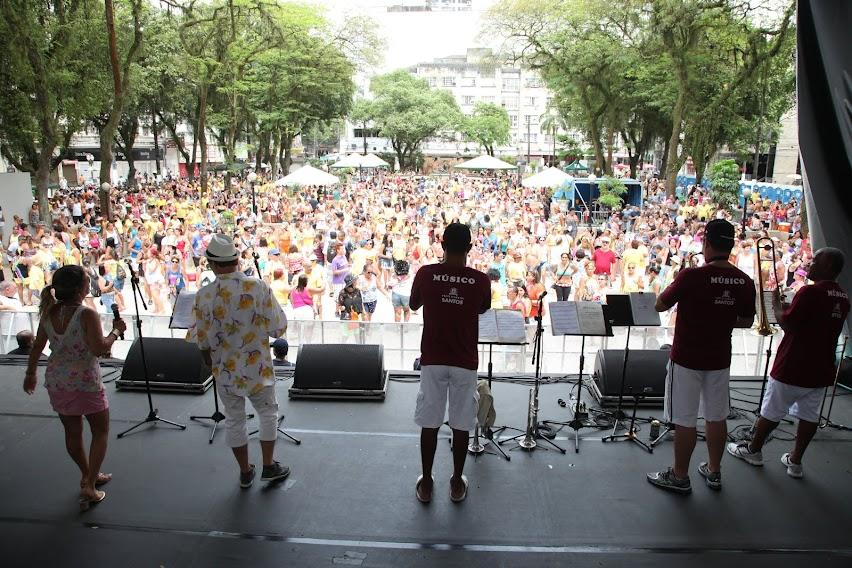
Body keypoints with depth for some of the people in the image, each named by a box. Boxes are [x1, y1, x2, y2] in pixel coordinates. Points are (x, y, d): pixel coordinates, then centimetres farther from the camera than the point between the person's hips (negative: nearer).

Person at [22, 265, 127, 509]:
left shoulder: (48, 313, 0)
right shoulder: (87, 315, -20)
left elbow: (37, 347, 9)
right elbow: (99, 349, -24)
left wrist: (31, 373, 21)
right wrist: (116, 330, -8)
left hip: (56, 381, 6)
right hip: (85, 382, -6)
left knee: (72, 432, 20)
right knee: (101, 431, 11)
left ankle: (89, 476, 38)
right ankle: (89, 486, 8)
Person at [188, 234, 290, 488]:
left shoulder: (204, 296, -13)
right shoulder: (258, 287, -17)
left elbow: (203, 341, -3)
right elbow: (278, 328, -12)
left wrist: (208, 359, 17)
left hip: (225, 371, 1)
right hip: (258, 367, -1)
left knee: (234, 420, 17)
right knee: (268, 413, 19)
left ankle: (245, 472, 29)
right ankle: (269, 467, 27)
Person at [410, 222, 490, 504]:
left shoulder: (426, 274, -8)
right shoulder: (480, 280, -8)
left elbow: (414, 304, 9)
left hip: (432, 360, 0)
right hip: (465, 362, 0)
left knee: (429, 423, 11)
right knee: (461, 424, 12)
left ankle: (426, 483, 21)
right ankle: (457, 482, 23)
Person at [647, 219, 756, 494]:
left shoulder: (691, 276, -20)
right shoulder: (745, 282, -4)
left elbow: (660, 305, -8)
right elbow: (746, 321, 8)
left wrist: (678, 282, 6)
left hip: (687, 359, -5)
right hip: (719, 359, 5)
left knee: (685, 420, 5)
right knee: (716, 417, 18)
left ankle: (680, 477, 17)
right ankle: (714, 471, 32)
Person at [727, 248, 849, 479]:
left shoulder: (810, 292, -20)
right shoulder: (843, 298, 6)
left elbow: (787, 324, -19)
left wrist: (776, 305, -3)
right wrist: (788, 309, 9)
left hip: (792, 368, -7)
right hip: (820, 370, 7)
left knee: (772, 410, 8)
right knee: (809, 414, 11)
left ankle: (753, 450, 22)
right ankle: (795, 461, 18)